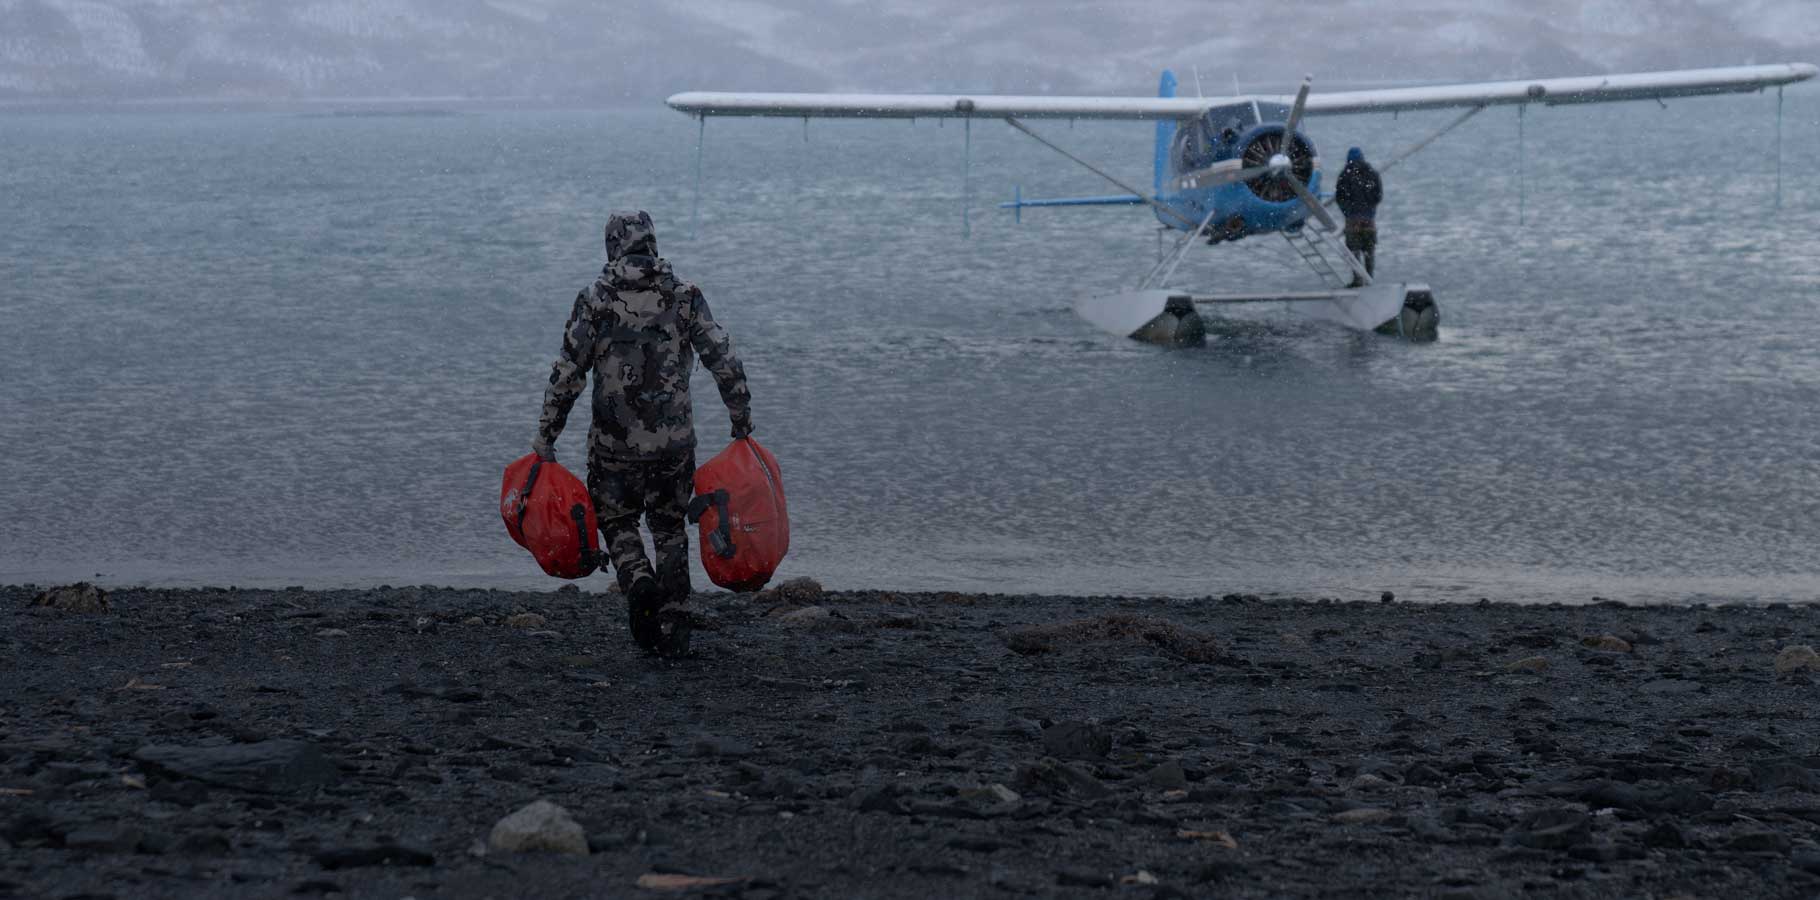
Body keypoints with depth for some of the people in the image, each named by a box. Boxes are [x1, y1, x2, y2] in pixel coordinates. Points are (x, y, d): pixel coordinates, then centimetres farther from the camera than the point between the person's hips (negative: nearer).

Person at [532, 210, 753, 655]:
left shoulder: (595, 301, -6)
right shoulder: (684, 298, -1)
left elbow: (567, 374, -7)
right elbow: (725, 362, -4)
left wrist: (546, 435, 1)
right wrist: (741, 420, 7)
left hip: (615, 443, -2)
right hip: (675, 442, 2)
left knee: (617, 523, 16)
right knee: (670, 527, 19)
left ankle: (639, 584, -12)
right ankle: (677, 620, 13)